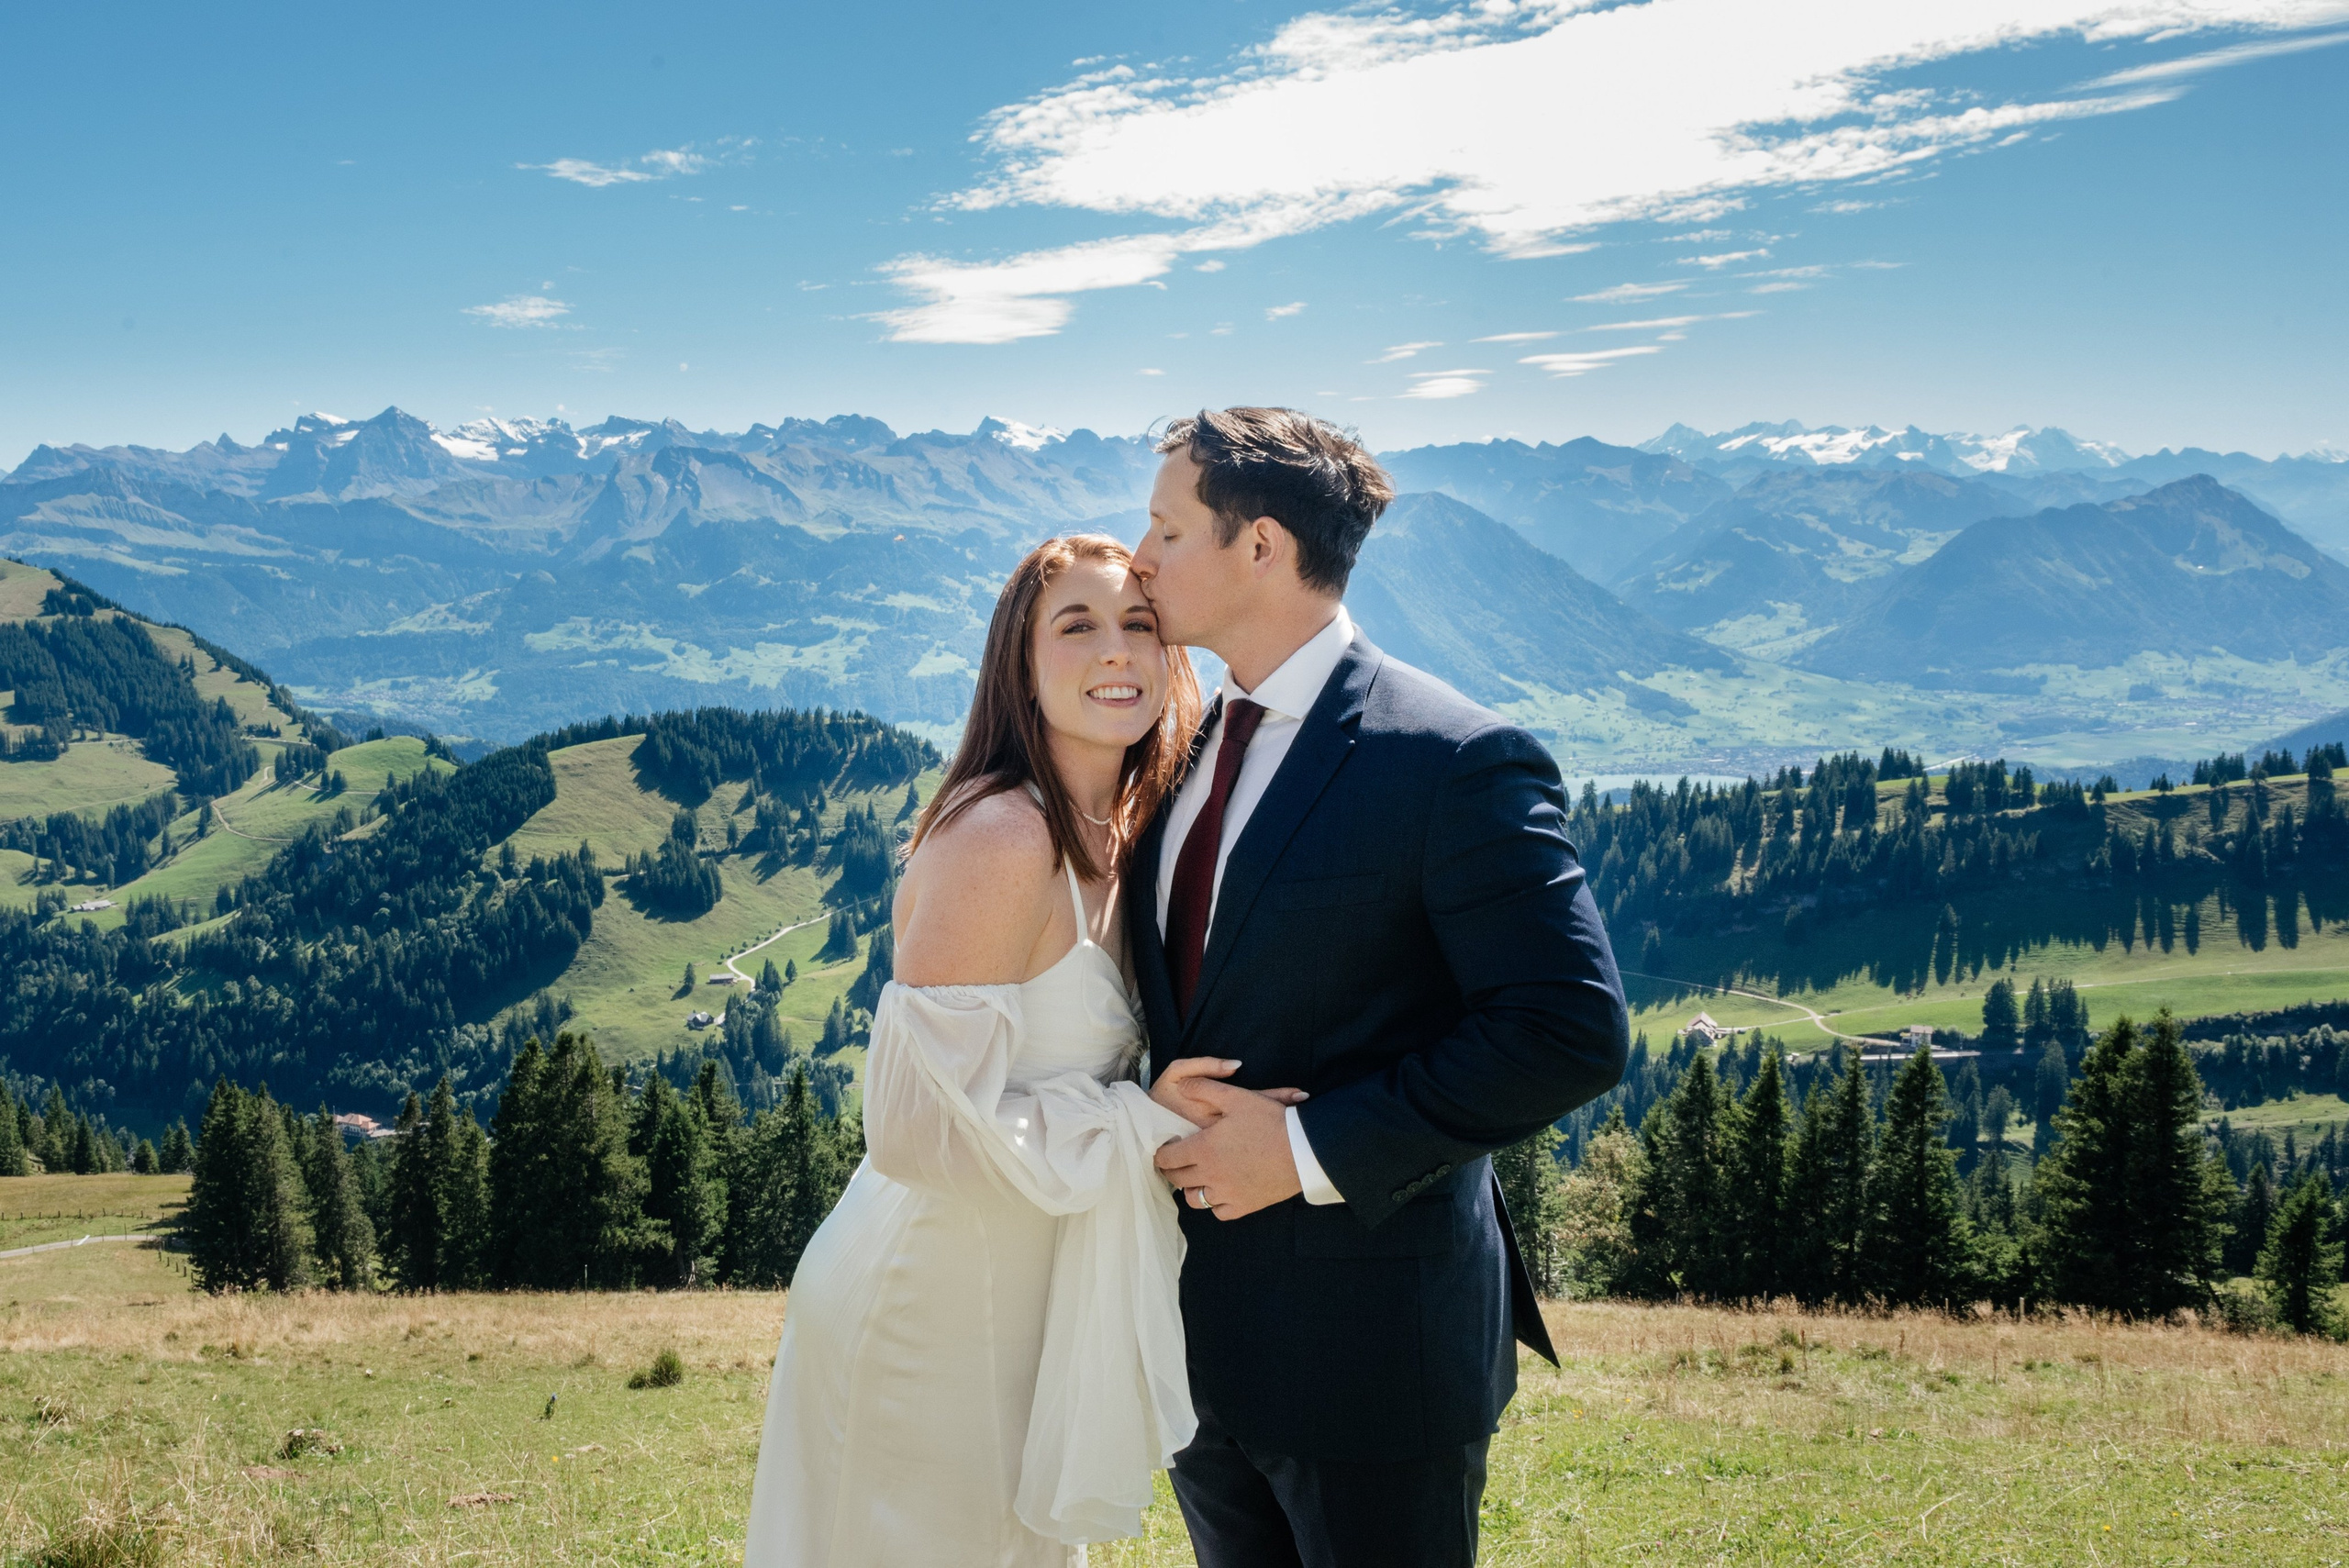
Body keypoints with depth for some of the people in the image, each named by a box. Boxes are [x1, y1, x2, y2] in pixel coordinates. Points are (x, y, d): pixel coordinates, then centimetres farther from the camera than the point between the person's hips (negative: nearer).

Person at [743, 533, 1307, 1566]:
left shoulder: (1108, 839, 6)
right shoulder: (1002, 839, -23)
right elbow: (918, 1121, -26)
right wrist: (1151, 1121, -22)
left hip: (1015, 1311, 9)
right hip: (931, 1320, -9)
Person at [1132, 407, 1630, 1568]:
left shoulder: (1453, 761, -15)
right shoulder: (1183, 751, 9)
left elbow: (1571, 1032, -20)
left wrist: (1314, 1148, -20)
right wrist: (1160, 1113, 0)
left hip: (1366, 1348, -7)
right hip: (1201, 1337, 7)